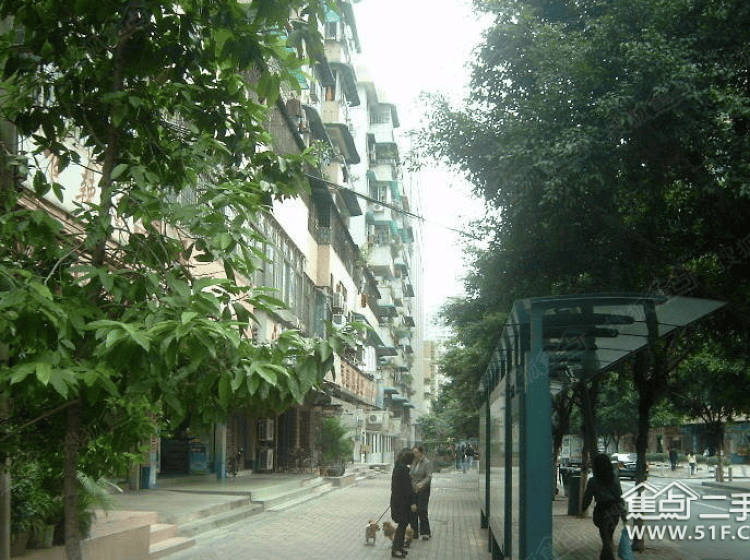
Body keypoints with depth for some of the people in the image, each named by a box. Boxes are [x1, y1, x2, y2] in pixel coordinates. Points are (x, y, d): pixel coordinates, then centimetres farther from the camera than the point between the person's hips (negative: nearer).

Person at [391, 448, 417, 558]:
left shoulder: (397, 467, 9)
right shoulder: (404, 469, -21)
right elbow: (407, 487, -21)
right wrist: (412, 502, -18)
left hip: (396, 499, 10)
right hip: (402, 501, -10)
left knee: (402, 524, 18)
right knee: (402, 524, -1)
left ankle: (398, 546, 26)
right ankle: (396, 549, 4)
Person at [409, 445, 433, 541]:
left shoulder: (427, 463, -8)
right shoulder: (413, 462, 9)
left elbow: (429, 476, -15)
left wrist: (422, 483, -31)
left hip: (423, 490, -6)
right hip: (413, 490, 6)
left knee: (422, 511, -7)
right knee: (413, 511, 4)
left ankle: (426, 533, 5)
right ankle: (414, 533, 12)